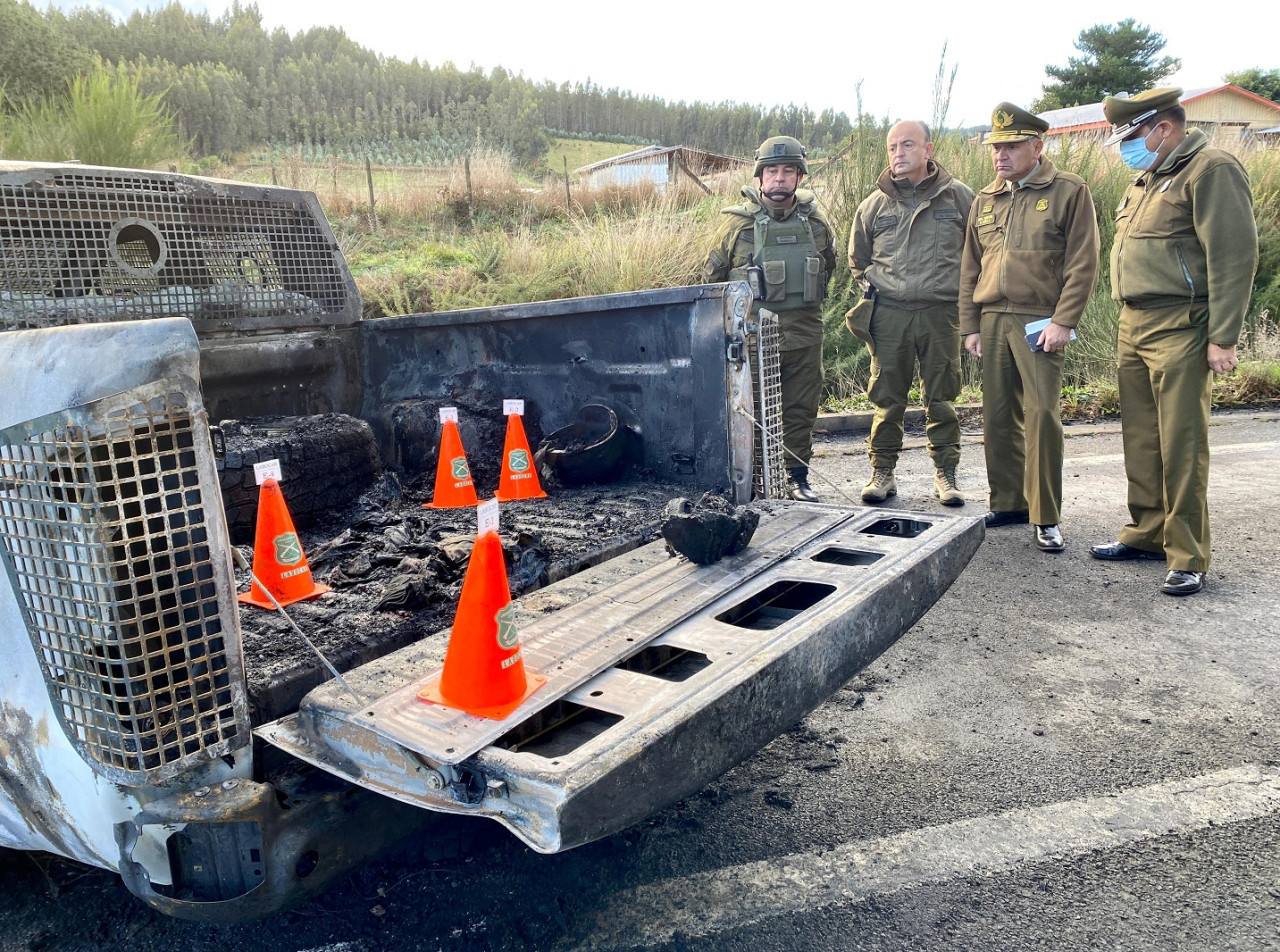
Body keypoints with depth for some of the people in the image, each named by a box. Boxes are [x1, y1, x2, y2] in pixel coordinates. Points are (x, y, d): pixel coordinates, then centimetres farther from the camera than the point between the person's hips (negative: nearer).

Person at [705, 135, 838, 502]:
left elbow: (828, 267, 23)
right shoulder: (737, 223, -4)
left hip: (804, 334, 3)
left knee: (801, 409, 9)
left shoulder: (816, 223, 5)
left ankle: (797, 477, 22)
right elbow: (712, 276, 6)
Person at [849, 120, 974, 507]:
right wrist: (871, 289, 10)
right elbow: (857, 259, 21)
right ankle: (882, 472, 14)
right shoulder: (874, 204, 8)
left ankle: (945, 474, 14)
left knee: (941, 396, 4)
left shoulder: (958, 197, 5)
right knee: (886, 398, 3)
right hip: (888, 314, 1)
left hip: (941, 312, 0)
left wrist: (960, 291, 7)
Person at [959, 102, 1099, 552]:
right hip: (992, 321, 5)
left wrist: (1062, 321, -13)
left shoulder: (1069, 192, 1)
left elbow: (1082, 263, -5)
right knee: (998, 416, 7)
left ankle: (1046, 518, -1)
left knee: (1042, 415, -9)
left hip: (1039, 321, -5)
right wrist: (970, 325, 10)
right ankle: (1008, 503, 19)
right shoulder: (985, 200, 15)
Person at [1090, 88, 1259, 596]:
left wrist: (1222, 337, -17)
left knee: (1181, 444, -6)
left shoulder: (1211, 170, -8)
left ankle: (1187, 558, 1)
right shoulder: (1148, 179, 20)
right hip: (1134, 326, 9)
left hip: (1180, 329, -9)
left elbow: (1234, 256, -14)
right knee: (1141, 439, 12)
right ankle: (1146, 533, 24)